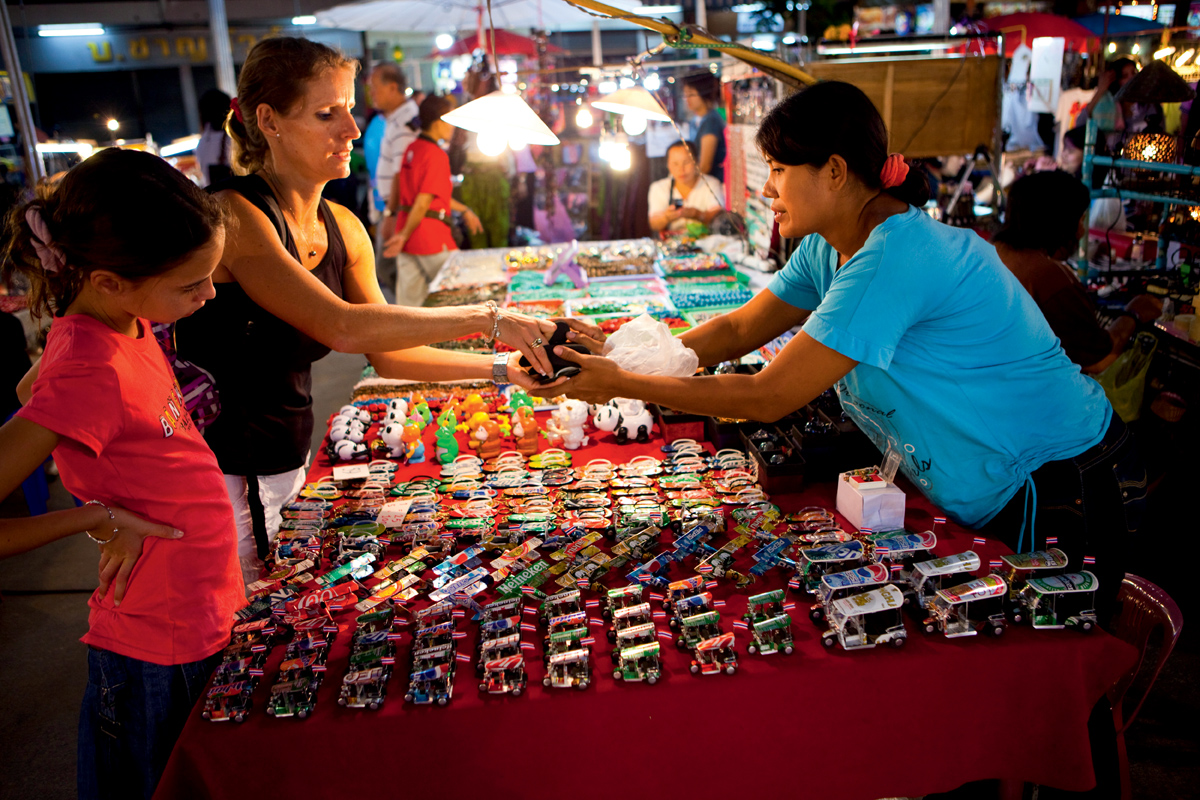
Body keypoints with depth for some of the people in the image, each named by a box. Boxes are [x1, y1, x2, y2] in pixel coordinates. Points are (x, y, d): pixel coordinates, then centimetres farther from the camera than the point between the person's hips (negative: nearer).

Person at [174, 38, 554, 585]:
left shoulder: (343, 228, 4)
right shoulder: (233, 216, -19)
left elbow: (388, 355, 5)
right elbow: (344, 328, -31)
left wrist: (501, 367, -5)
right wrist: (488, 319, -28)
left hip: (290, 467, 7)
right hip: (222, 475, -6)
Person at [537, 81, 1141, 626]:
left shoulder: (894, 260, -30)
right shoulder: (829, 248, 0)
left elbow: (767, 397, -29)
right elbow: (738, 330, 4)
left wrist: (622, 385, -23)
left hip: (1061, 496, -8)